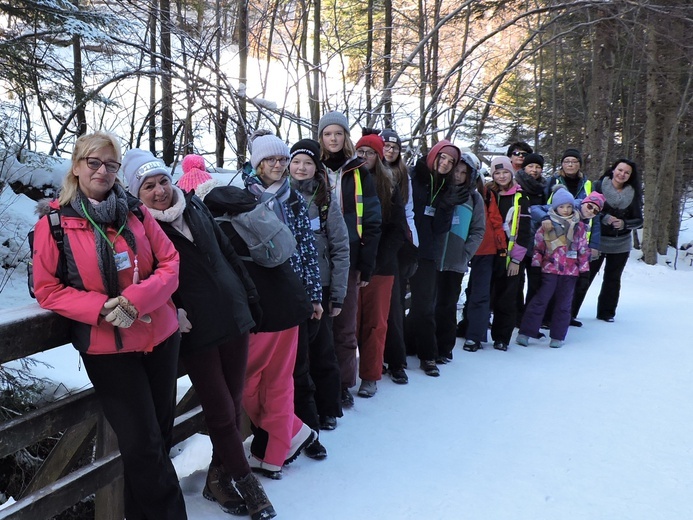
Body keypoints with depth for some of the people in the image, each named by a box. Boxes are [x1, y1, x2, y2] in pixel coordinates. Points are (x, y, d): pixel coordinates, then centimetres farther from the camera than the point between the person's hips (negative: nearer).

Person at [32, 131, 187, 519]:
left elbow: (170, 263, 0)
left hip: (161, 337, 4)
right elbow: (47, 289, -5)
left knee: (162, 434, 14)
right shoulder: (54, 224, -5)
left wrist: (136, 298, -18)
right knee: (143, 446, -1)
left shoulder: (136, 213, 2)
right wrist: (101, 307, -20)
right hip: (106, 348, -3)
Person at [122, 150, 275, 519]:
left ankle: (219, 477, 30)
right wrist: (171, 313, -18)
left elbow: (227, 252, 14)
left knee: (233, 404, 12)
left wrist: (250, 295, 16)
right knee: (222, 413, 2)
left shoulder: (195, 207, 6)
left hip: (234, 319, 5)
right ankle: (247, 484, 21)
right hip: (197, 333, -5)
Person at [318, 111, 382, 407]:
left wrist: (366, 265, -3)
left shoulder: (359, 173, 5)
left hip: (348, 260, 0)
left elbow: (371, 222, 3)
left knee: (345, 326, 6)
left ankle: (344, 384, 18)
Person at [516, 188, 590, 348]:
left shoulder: (579, 227, 7)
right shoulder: (547, 225, 0)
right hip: (549, 269, -2)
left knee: (563, 304, 8)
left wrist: (584, 270, 6)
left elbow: (584, 249, 9)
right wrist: (535, 266, -1)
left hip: (570, 271, 2)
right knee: (540, 300, -3)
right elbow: (538, 246, 3)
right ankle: (525, 332, 1)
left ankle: (558, 336, 16)